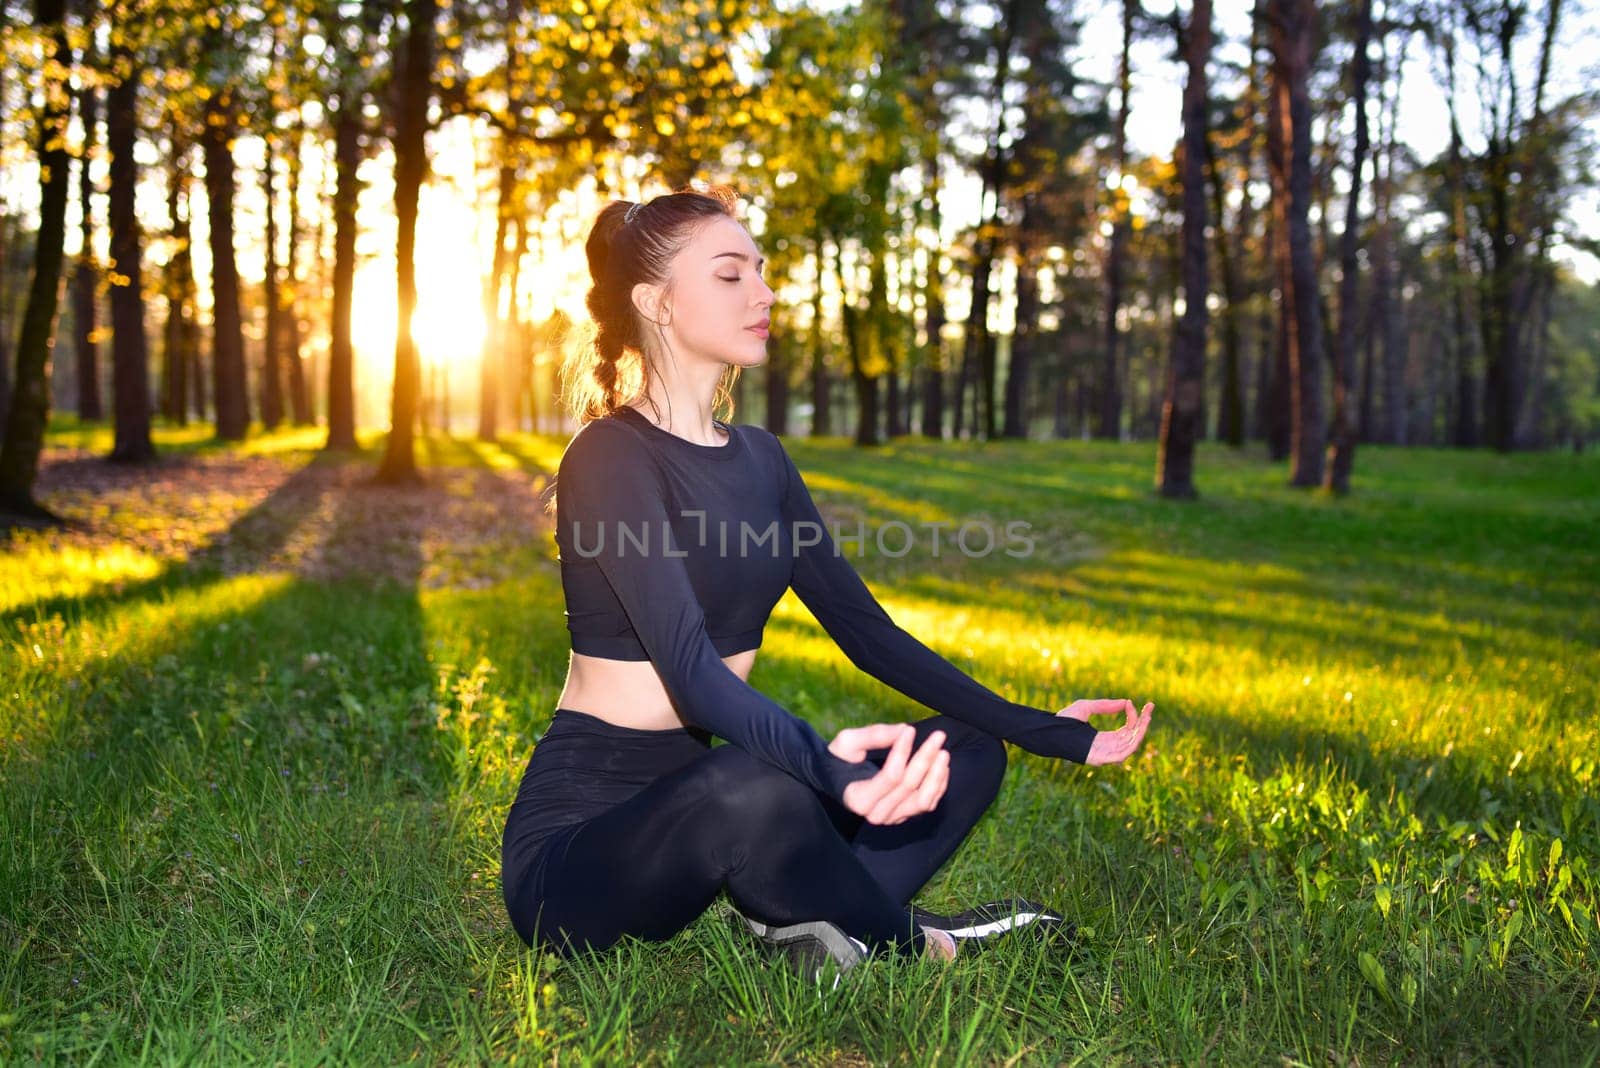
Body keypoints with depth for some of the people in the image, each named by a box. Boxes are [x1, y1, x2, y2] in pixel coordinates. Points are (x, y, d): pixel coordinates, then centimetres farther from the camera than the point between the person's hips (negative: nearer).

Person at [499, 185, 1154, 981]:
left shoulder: (760, 460, 9)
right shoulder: (612, 458, -15)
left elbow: (865, 629, 8)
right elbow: (686, 663, -30)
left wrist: (1045, 732, 2)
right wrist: (824, 763, -49)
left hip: (690, 809, 8)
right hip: (574, 844, -8)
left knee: (967, 749, 4)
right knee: (755, 786, -39)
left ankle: (809, 919, -19)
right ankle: (910, 944, -10)